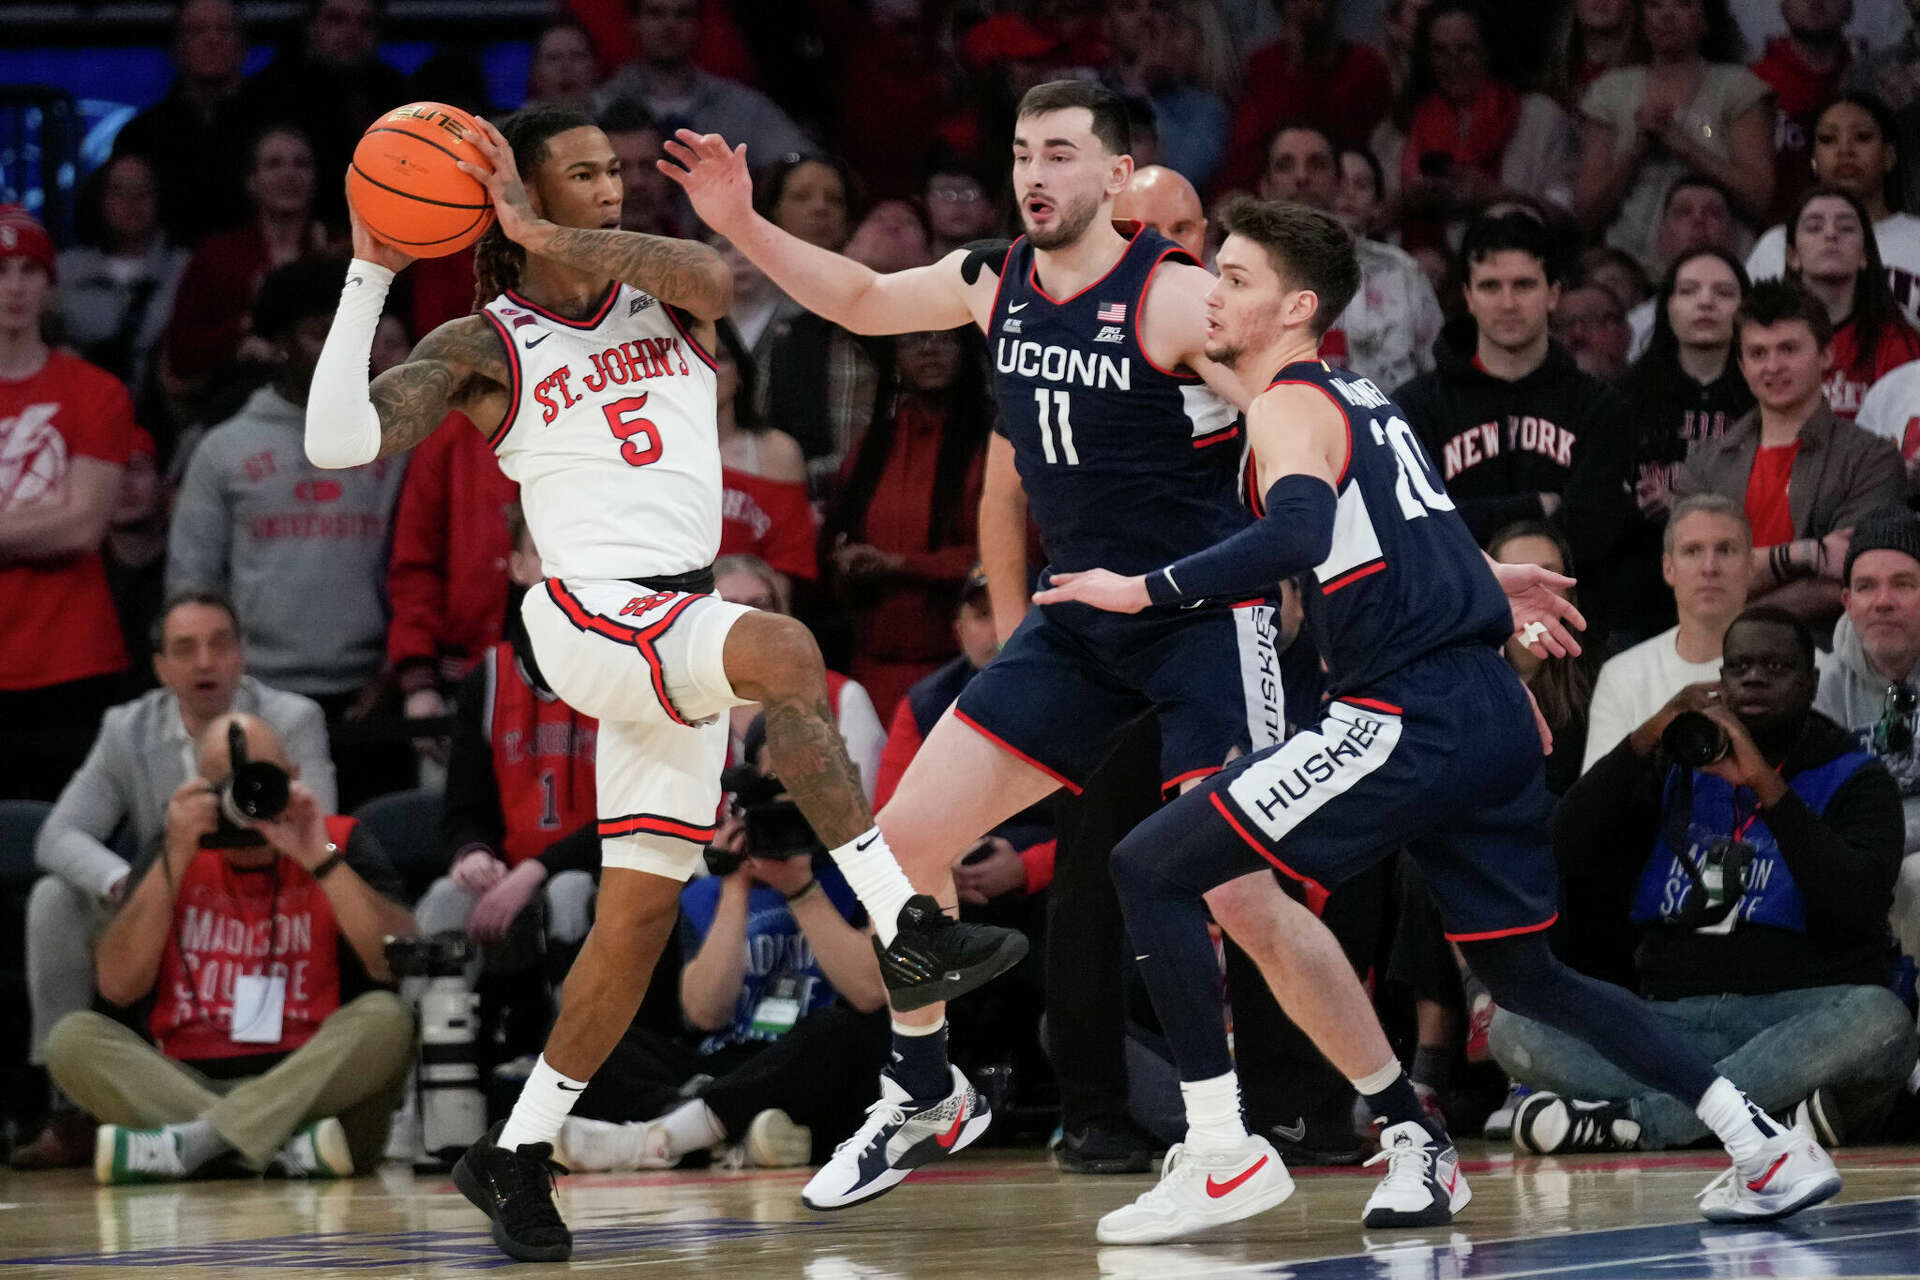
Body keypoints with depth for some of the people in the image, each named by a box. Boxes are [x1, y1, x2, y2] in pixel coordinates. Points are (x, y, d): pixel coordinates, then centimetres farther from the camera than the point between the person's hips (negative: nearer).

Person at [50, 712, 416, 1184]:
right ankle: (288, 1149, -34)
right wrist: (175, 860, -7)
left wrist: (320, 859, -15)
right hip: (185, 1084, 2)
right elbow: (117, 987, -1)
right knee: (73, 1037, -21)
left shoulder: (340, 842, 8)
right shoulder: (175, 857, 13)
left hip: (310, 1086, -2)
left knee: (384, 1017, -28)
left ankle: (197, 1143, -36)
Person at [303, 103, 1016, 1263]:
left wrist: (545, 236, -13)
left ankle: (516, 1154, 15)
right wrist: (371, 273, -12)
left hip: (682, 629, 5)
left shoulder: (662, 301, 12)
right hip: (591, 614, -5)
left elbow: (714, 275, -13)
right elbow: (340, 442, -10)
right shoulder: (482, 349, 3)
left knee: (643, 913, 4)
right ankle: (910, 934, -34)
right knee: (785, 651, -34)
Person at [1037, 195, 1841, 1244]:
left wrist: (1146, 590, -23)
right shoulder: (1362, 399, 22)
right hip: (1490, 714, 10)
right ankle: (1765, 1145, 13)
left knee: (1151, 869, -6)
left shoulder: (1289, 404, -6)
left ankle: (1222, 1154, -10)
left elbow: (1295, 535, -25)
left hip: (1409, 719, -10)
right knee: (1524, 973, 20)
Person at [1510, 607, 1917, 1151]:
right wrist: (1644, 741, -3)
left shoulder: (1851, 779, 9)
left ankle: (1633, 1119, -36)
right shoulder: (1675, 768, 19)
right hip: (1673, 1017, 3)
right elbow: (1571, 854, 5)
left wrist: (1767, 786, -15)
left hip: (1798, 1019, -3)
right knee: (1513, 1024, -22)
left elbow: (1859, 903, -10)